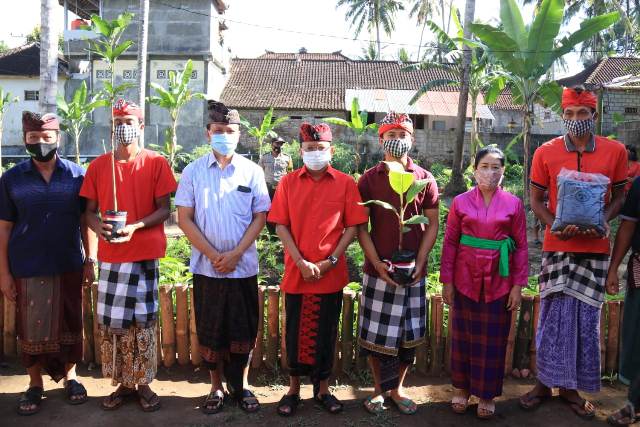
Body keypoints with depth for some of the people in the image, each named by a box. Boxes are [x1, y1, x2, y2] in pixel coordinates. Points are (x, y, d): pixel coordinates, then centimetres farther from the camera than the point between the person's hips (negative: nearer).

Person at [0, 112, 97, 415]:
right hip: (27, 268, 0)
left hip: (69, 266, 0)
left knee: (69, 324, 11)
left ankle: (70, 376, 30)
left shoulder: (76, 174, -1)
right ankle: (35, 385, 27)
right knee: (31, 329, 9)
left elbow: (87, 220, 4)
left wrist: (90, 260, 0)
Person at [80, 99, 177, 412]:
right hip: (110, 255, 3)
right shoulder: (98, 166, 7)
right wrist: (99, 226, -13)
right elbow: (90, 210, 9)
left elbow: (164, 210, -2)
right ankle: (123, 384, 22)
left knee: (143, 320, 4)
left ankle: (144, 384, 18)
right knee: (110, 320, 7)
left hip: (144, 254, -3)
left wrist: (135, 226, -18)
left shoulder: (156, 163, -1)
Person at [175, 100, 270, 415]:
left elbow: (260, 217, 0)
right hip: (206, 267, 0)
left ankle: (240, 386, 26)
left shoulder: (252, 171, 0)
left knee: (243, 330, 8)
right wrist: (213, 254, -10)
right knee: (210, 331, 9)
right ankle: (216, 387, 27)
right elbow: (184, 218, -2)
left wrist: (236, 253, -10)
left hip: (243, 266, 0)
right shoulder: (193, 171, 0)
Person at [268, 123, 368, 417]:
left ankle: (322, 389, 29)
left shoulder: (345, 183, -1)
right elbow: (281, 226, -2)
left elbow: (352, 227, -1)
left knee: (326, 334, 11)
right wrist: (301, 262, -12)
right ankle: (294, 389, 28)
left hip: (332, 274, 0)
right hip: (296, 273, 0)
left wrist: (330, 261, -10)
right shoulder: (288, 182, 1)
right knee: (296, 332, 11)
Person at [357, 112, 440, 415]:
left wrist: (420, 263, -8)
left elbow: (432, 225, 4)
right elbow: (361, 227, -1)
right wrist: (377, 263, -13)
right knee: (376, 333, 5)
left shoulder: (425, 179, 3)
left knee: (409, 334, 9)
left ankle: (397, 389, 28)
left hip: (413, 271, 1)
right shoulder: (368, 179, 0)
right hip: (378, 269, -1)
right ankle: (379, 389, 25)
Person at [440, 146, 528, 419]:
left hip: (499, 282, 0)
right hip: (465, 280, 0)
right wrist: (446, 281, -2)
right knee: (463, 336, 12)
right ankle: (462, 388, 29)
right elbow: (450, 243, 0)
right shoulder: (460, 202, -1)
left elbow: (521, 246, 0)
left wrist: (518, 286, -3)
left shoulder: (514, 204, -1)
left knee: (493, 340, 9)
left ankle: (486, 394, 25)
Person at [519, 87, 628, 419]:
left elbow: (619, 196, 8)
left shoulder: (615, 151, 3)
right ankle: (545, 383, 19)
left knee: (587, 320, 7)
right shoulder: (546, 152, 0)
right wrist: (554, 226, -13)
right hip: (557, 247, -1)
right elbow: (536, 199, 4)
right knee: (553, 316, 3)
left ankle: (572, 388, 22)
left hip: (595, 248, 1)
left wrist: (602, 221, -11)